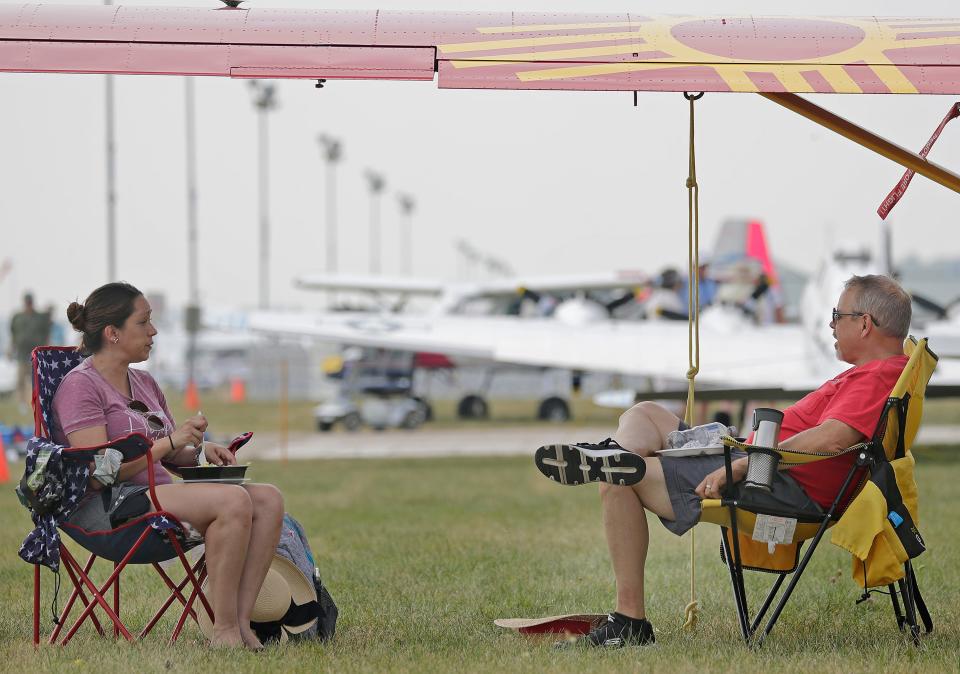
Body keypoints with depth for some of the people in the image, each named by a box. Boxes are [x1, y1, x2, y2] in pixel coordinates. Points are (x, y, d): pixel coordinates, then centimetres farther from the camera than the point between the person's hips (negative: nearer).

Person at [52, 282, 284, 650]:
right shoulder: (80, 385, -7)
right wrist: (171, 441, -16)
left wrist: (199, 452, 2)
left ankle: (240, 622, -23)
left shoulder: (144, 383, 21)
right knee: (233, 500, -30)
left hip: (159, 492, 9)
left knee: (268, 499, -14)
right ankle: (223, 630, -27)